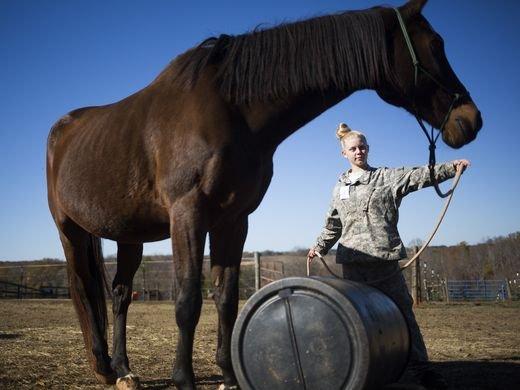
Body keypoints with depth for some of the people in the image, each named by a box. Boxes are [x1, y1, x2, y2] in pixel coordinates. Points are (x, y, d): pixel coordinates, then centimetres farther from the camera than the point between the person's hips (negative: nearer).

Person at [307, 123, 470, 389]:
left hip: (384, 257, -3)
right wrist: (320, 247, 27)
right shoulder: (340, 188, 17)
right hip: (352, 261, 3)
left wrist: (451, 167, -18)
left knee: (402, 311, -1)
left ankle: (420, 367, 5)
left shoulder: (387, 177, 7)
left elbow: (419, 175, -6)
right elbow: (333, 224, 27)